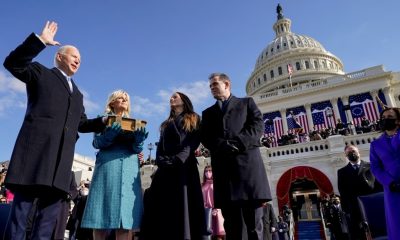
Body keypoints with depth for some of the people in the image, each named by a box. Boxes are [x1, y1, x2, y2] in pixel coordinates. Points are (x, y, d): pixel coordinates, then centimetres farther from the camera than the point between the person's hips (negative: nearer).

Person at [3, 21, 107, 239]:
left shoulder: (77, 94, 29)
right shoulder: (41, 73, 15)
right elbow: (13, 63, -2)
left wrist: (104, 122, 8)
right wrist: (40, 40, -7)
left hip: (62, 157, 6)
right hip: (36, 149, -5)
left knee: (50, 214, 3)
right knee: (21, 209, -5)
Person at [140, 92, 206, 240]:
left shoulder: (193, 119, 15)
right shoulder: (166, 124, 27)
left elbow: (194, 142, -1)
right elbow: (160, 146, 15)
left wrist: (179, 159, -17)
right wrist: (161, 160, -6)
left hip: (184, 167, -4)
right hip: (165, 168, 4)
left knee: (183, 205, -9)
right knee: (163, 206, -3)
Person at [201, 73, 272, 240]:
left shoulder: (246, 102, 19)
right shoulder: (208, 112, 25)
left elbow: (258, 125, 4)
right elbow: (205, 137, 10)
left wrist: (238, 143, -12)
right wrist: (223, 145, -11)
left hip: (247, 161, -2)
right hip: (222, 166, 2)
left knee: (253, 221, -3)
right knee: (231, 223, 2)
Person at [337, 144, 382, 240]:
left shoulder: (371, 166, 13)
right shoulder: (342, 172, 13)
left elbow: (380, 184, 7)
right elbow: (343, 192, 7)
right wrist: (346, 209, -2)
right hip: (355, 209, 0)